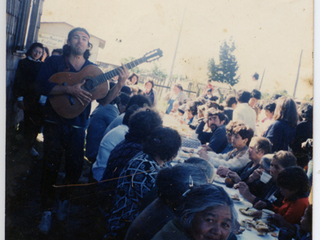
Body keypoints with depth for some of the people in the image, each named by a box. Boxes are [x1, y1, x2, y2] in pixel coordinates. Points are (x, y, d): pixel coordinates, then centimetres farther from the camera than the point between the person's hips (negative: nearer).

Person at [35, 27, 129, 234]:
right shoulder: (54, 62, 2)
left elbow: (105, 100, 3)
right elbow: (42, 86, -14)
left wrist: (121, 83, -13)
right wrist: (69, 89, -26)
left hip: (78, 126, 2)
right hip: (55, 123, -2)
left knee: (75, 167, 7)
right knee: (51, 166, 1)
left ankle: (64, 200, 33)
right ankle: (47, 210, 16)